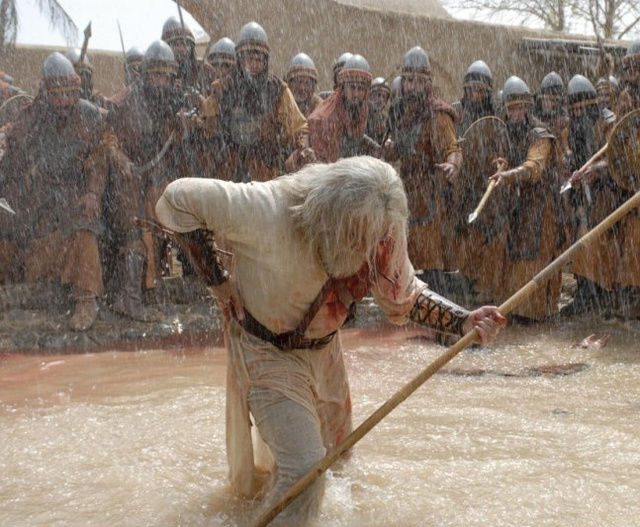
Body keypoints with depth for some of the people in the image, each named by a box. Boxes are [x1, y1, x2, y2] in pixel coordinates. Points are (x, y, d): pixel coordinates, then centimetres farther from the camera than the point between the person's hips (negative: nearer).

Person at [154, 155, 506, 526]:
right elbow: (177, 200, -25)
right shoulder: (265, 211, -35)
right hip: (268, 353, -5)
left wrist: (465, 322, -22)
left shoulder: (378, 236, -19)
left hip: (325, 349, 6)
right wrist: (218, 280, -19)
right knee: (304, 469, -18)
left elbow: (405, 297, -6)